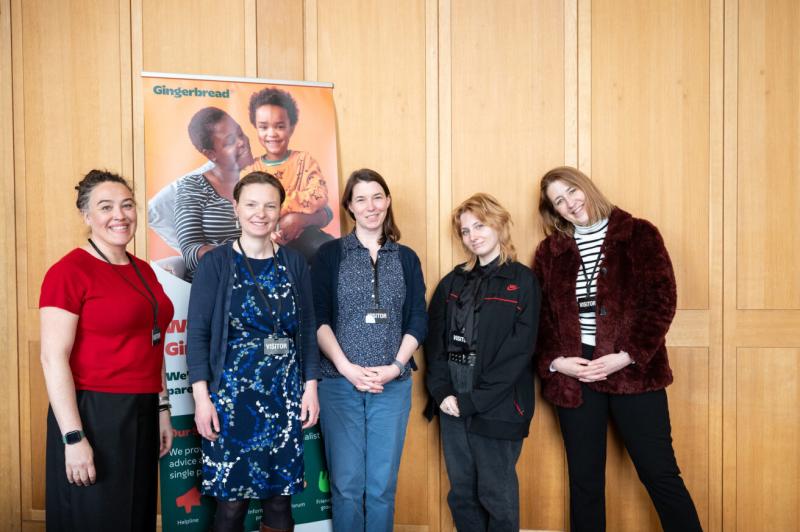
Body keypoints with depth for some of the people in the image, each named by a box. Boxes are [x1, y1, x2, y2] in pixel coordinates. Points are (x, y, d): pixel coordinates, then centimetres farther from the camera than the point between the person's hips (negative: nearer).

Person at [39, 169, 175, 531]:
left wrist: (161, 409, 14)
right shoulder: (69, 271, -12)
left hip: (141, 413, 7)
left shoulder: (143, 271, 10)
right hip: (93, 415, -7)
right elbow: (53, 359, -16)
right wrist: (74, 438, -19)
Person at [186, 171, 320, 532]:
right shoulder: (215, 263, -3)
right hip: (232, 392, -3)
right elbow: (197, 334, -6)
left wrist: (310, 387, 3)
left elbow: (308, 330, 8)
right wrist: (201, 398, -11)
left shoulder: (294, 263, 6)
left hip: (286, 392, 3)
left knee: (280, 495, 9)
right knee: (231, 498, 3)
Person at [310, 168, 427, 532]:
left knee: (382, 485, 7)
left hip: (393, 385, 2)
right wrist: (347, 367, -14)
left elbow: (418, 320, 6)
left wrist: (395, 366, -8)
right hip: (340, 383, -2)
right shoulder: (329, 255, 3)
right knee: (346, 484, 3)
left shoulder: (406, 258, 10)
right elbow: (318, 319, -3)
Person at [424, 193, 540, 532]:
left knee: (497, 496, 6)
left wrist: (473, 400, -14)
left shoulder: (522, 281, -4)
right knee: (461, 494, 14)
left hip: (496, 407, -5)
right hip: (452, 404, 5)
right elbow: (435, 340, 6)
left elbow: (518, 352, -11)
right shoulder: (453, 282, 11)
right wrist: (442, 392, -8)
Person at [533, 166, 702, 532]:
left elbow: (662, 300, -6)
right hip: (573, 374, 2)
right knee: (584, 478, 12)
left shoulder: (639, 234, 0)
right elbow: (538, 317, 5)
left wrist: (626, 356, -14)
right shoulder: (549, 251, 7)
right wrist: (554, 361, -10)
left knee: (660, 473, 3)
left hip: (632, 371, -2)